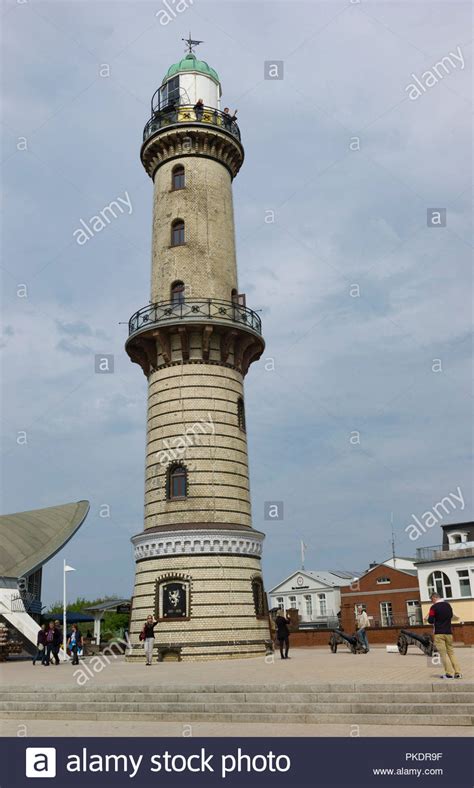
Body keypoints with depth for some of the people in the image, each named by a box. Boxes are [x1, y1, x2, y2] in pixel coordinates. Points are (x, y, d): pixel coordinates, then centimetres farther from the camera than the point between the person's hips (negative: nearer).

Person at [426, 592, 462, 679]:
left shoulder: (434, 607, -10)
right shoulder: (448, 605, 9)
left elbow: (430, 621, -11)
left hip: (439, 633, -5)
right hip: (449, 632, 6)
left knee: (443, 653, -1)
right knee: (451, 652, 12)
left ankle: (449, 673, -5)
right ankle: (458, 672, 7)